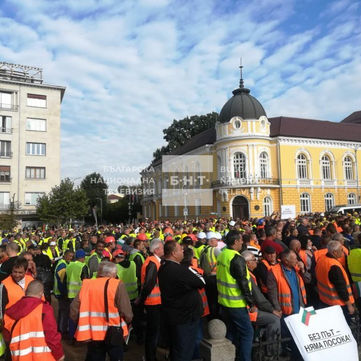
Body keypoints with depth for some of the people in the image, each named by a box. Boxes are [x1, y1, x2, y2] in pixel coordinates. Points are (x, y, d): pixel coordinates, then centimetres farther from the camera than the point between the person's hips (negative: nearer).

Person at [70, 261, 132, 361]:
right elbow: (126, 313, -15)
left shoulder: (86, 285, -2)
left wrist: (83, 324, 13)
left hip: (92, 334, 3)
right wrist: (127, 320, 6)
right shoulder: (117, 285, -12)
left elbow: (74, 310, -3)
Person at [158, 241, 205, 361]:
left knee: (175, 348, 25)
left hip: (172, 314, 9)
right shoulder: (179, 270, -29)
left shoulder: (163, 267, 3)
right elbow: (201, 282, -20)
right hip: (185, 316, -9)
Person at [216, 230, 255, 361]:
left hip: (224, 301, 9)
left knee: (232, 330, 21)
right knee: (247, 332, 2)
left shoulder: (222, 255, 5)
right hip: (236, 304, -9)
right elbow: (243, 283, -21)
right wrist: (251, 303, -12)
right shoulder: (237, 258, -21)